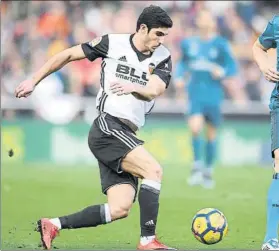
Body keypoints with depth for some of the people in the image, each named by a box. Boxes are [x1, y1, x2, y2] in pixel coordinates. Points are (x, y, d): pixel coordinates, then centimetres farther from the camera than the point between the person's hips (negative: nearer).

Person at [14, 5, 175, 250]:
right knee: (154, 170, -24)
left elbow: (154, 90, -10)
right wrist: (34, 81, 12)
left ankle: (52, 225, 7)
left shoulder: (162, 57, 8)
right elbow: (68, 55, 10)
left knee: (120, 209, -4)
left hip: (126, 137, 6)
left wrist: (133, 88, -32)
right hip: (107, 126, -6)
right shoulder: (113, 43, -1)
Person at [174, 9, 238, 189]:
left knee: (211, 133, 8)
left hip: (214, 94, -1)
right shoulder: (188, 43, 6)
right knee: (195, 127, -20)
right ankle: (197, 166, -6)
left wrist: (222, 72, -21)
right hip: (195, 92, 1)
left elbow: (232, 67, 0)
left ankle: (208, 171, 24)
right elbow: (182, 63, 21)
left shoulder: (220, 44, -2)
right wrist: (179, 77, 4)